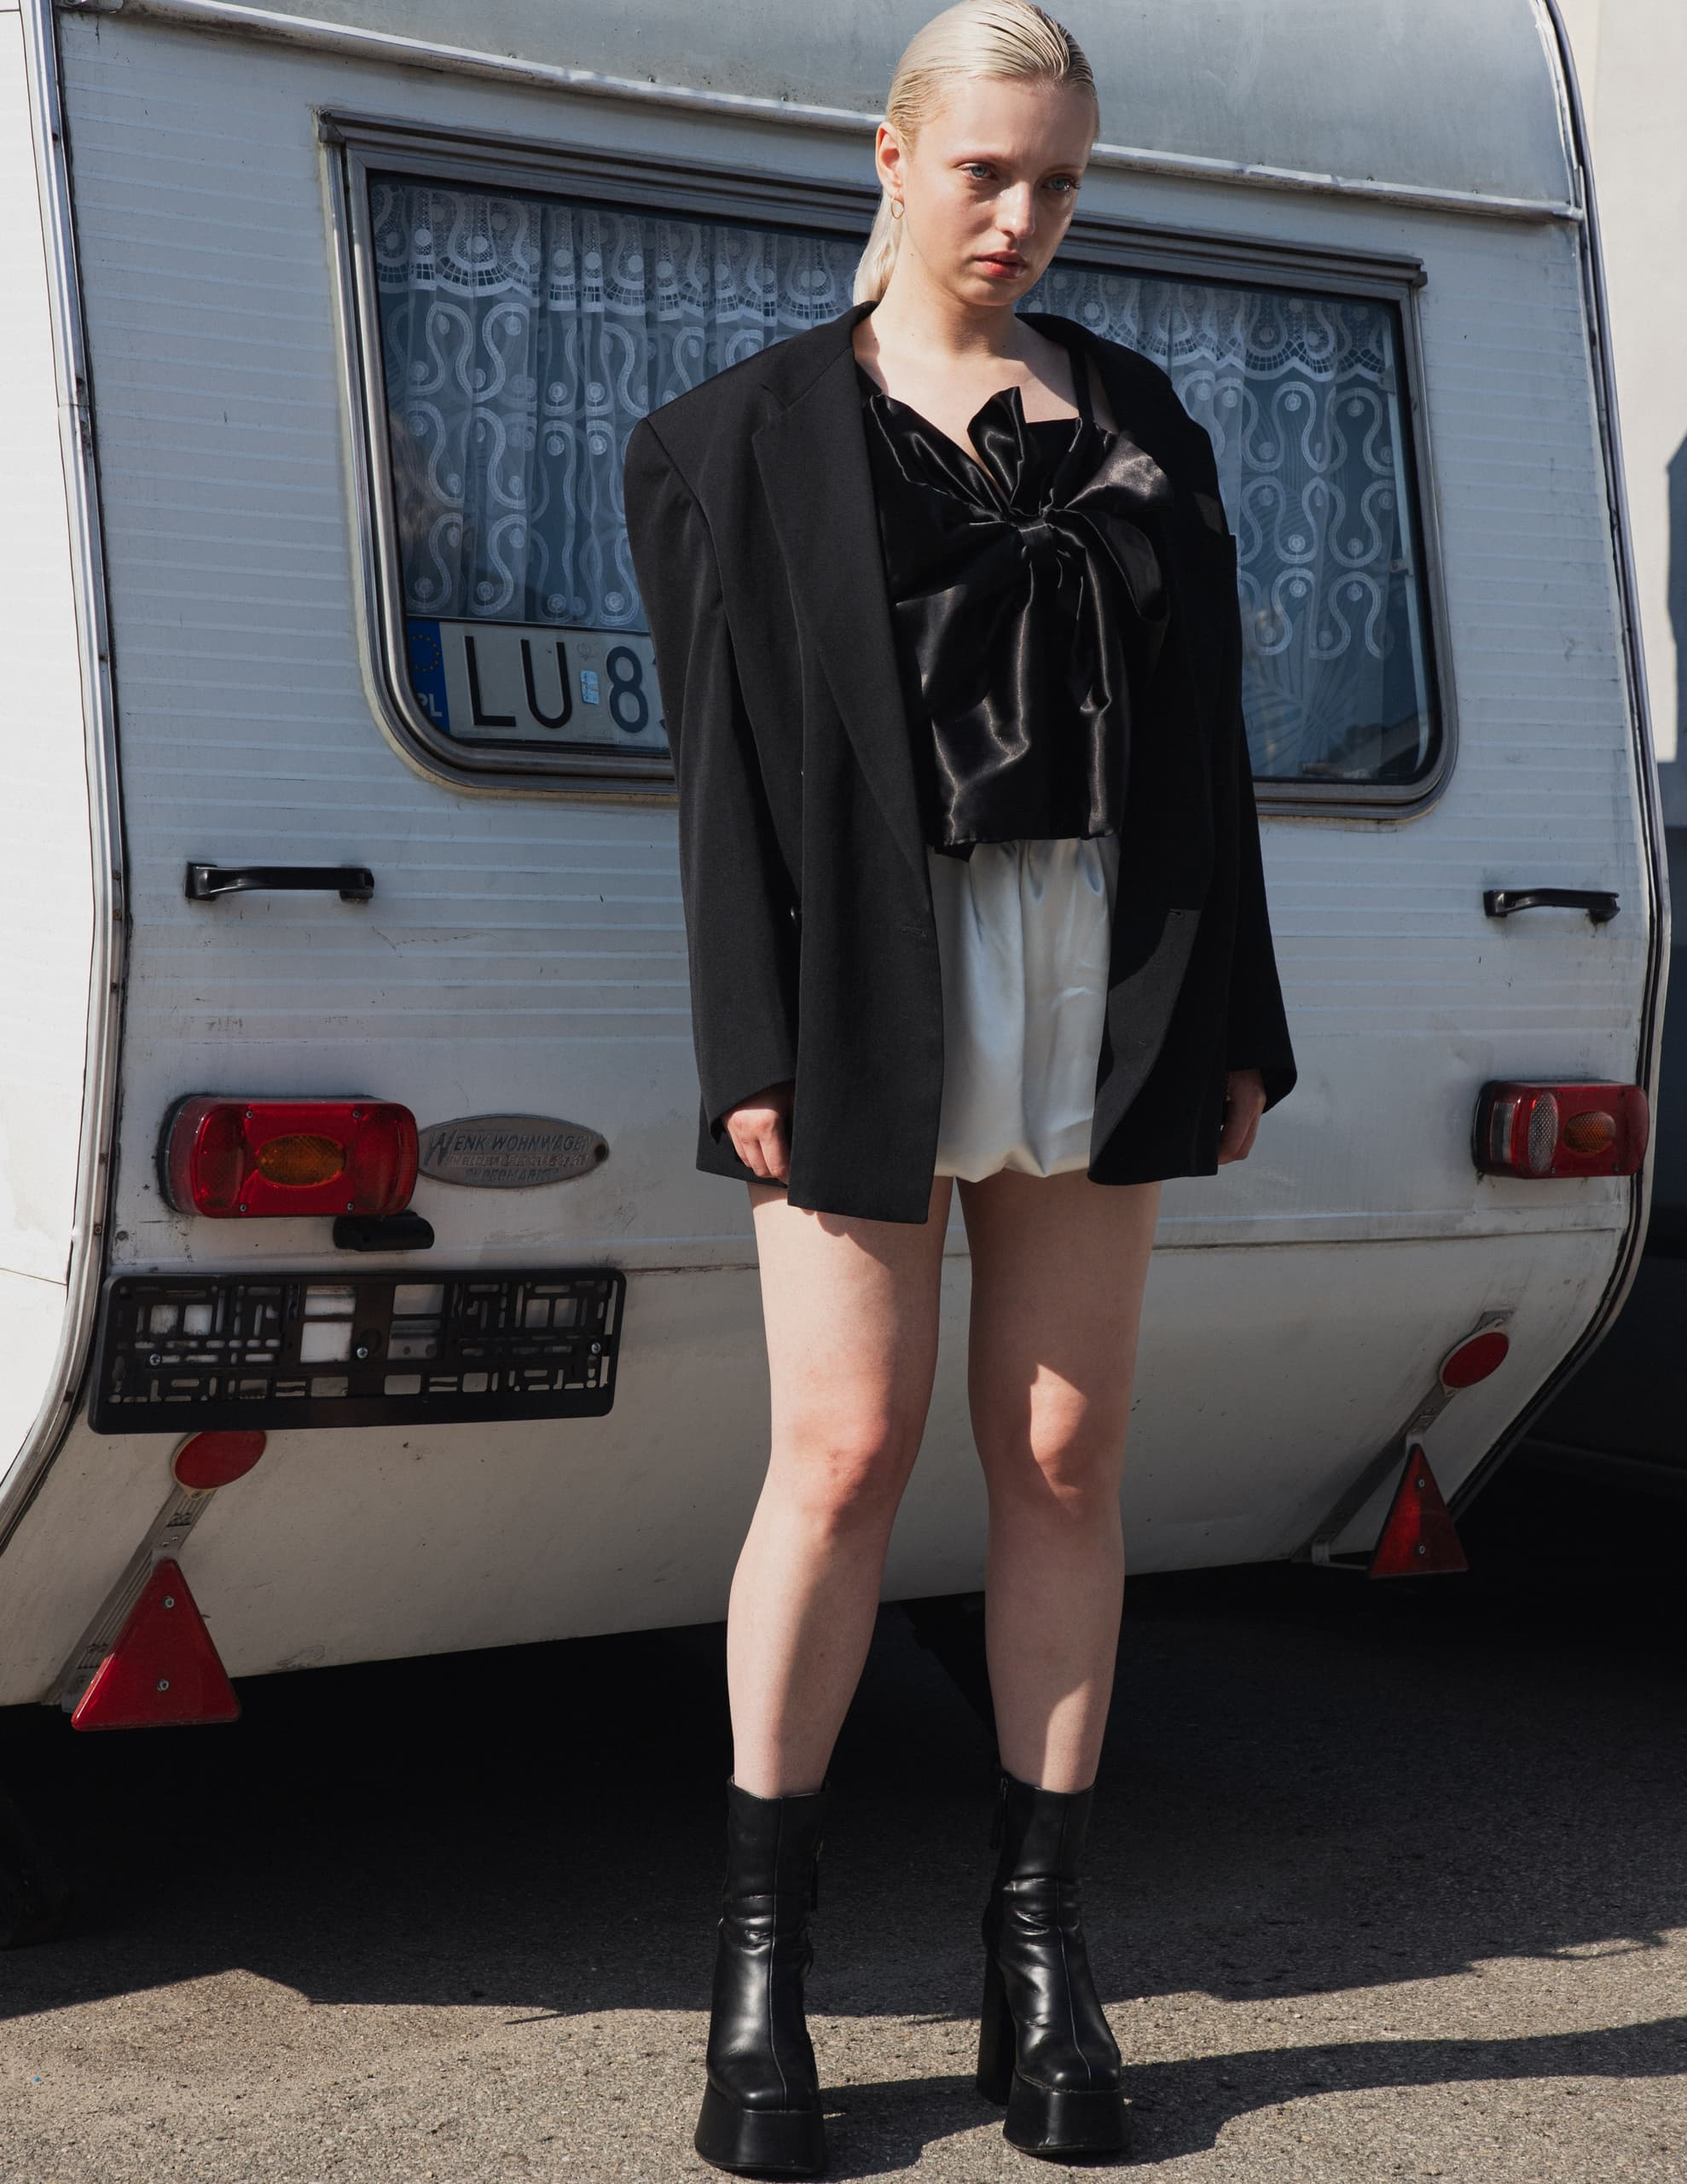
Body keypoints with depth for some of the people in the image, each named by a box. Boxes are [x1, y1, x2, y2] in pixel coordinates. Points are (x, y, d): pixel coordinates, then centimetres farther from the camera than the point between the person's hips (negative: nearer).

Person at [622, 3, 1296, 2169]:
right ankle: (761, 1975, 6)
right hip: (870, 986, -3)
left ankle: (1038, 1950, 14)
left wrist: (1234, 1019, 7)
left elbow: (1201, 742, 13)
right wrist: (753, 1052, -9)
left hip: (1101, 978, 3)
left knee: (1064, 1459, 5)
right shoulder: (755, 431, 5)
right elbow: (729, 759, -2)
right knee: (845, 1455, -5)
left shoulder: (1136, 421, 15)